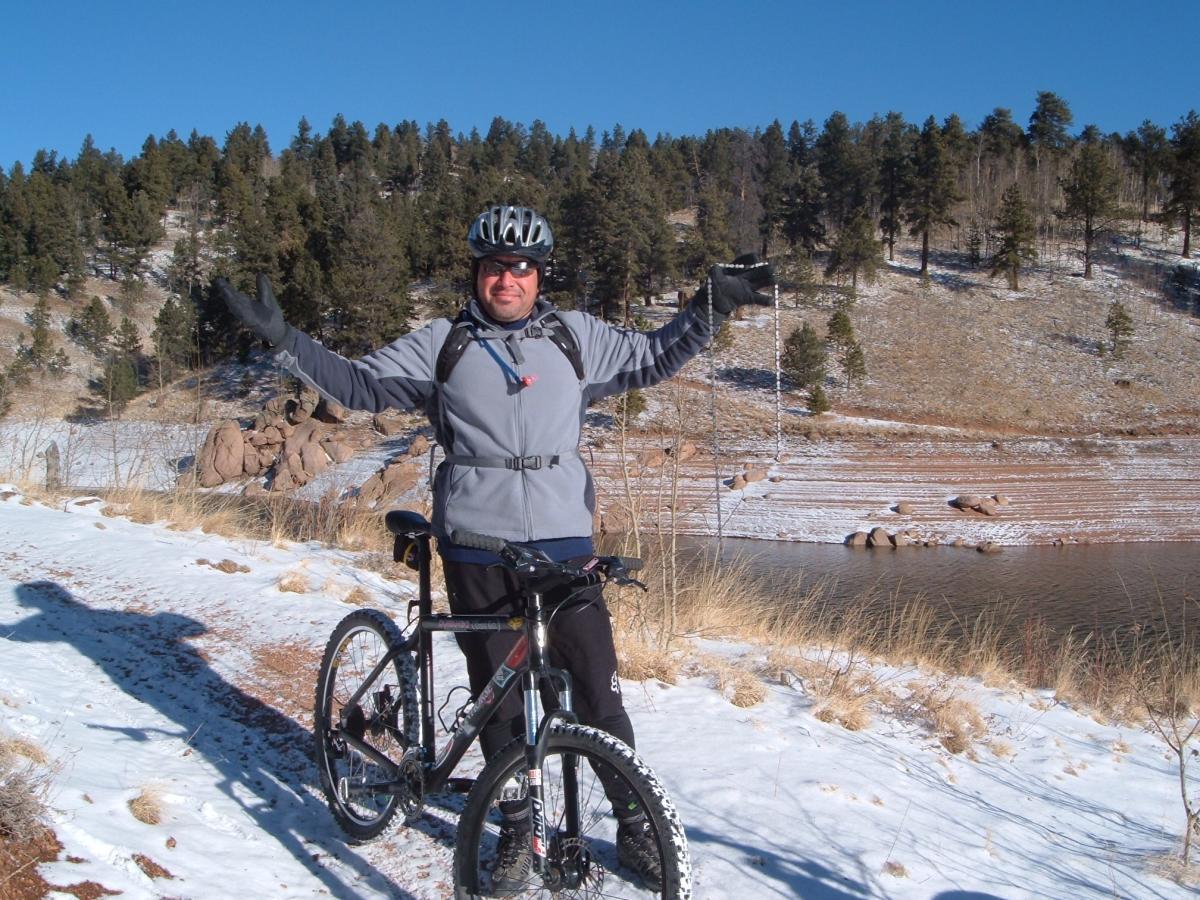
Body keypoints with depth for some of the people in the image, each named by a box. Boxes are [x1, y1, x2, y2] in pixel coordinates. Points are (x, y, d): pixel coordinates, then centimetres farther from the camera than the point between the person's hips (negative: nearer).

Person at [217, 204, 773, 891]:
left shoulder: (576, 337, 9)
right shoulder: (441, 345, 5)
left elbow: (651, 358, 18)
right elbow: (358, 385, 6)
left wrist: (711, 309, 8)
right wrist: (283, 337, -2)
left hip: (564, 544, 1)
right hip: (477, 551, 0)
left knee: (599, 693, 2)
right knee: (498, 697, 9)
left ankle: (635, 827, 20)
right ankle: (517, 831, 26)